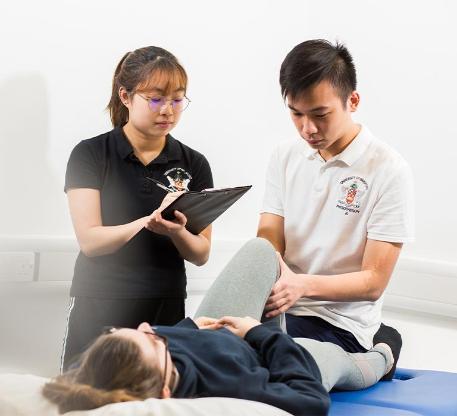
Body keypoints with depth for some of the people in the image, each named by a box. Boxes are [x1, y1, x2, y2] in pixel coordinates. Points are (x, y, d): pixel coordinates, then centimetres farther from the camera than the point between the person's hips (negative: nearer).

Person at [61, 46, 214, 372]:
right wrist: (147, 222, -26)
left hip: (166, 309, 2)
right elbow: (90, 240, -11)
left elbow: (201, 254, 3)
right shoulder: (90, 155, -2)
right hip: (99, 311, -2)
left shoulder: (194, 165, 5)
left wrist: (177, 232, -19)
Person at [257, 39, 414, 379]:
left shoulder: (388, 170, -7)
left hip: (340, 323, -5)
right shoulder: (285, 157, 8)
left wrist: (302, 284, -24)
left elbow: (373, 282, -8)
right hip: (279, 307, 5)